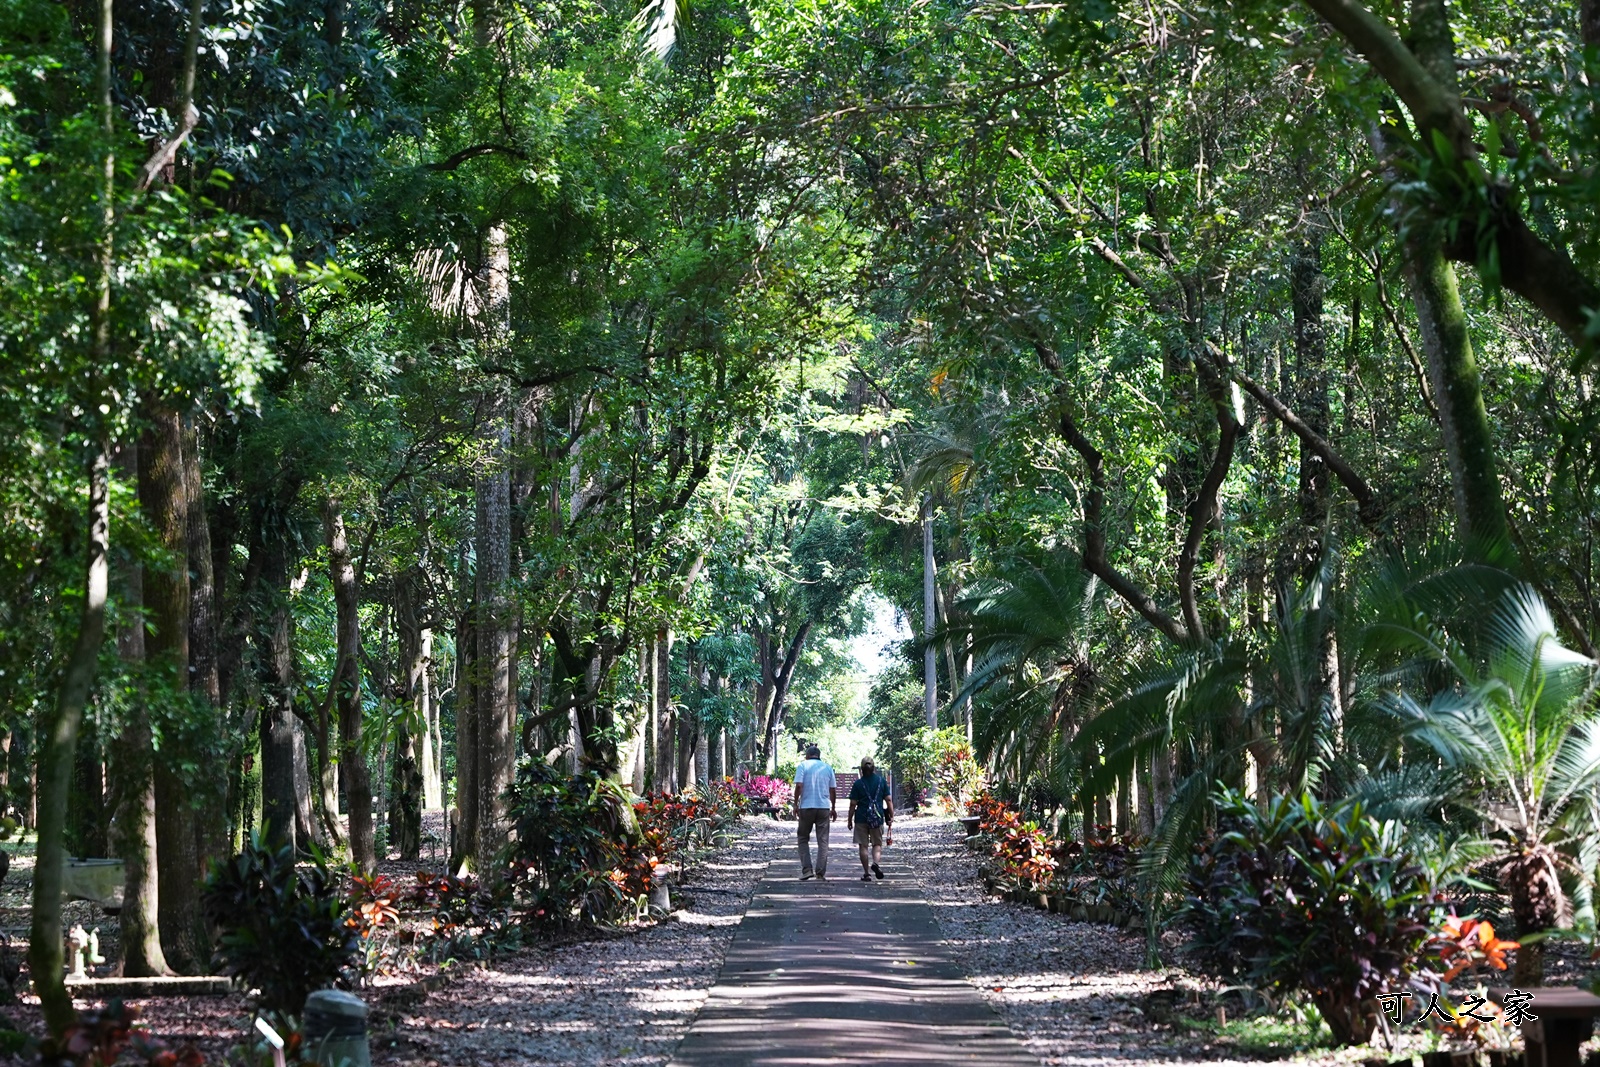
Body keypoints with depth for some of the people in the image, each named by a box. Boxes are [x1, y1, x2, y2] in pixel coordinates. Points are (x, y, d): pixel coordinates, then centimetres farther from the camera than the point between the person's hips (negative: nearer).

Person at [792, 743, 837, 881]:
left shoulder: (803, 765, 0)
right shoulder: (828, 767, 9)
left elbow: (799, 786, -10)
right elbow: (833, 789, 9)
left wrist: (796, 804, -5)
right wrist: (834, 808, 17)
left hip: (806, 807, -2)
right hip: (824, 807, 2)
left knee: (803, 839, 10)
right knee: (823, 841, 5)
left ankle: (807, 870, -1)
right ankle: (821, 873, 0)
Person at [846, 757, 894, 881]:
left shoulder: (858, 784, -4)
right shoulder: (882, 781, 1)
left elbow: (853, 804, -3)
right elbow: (888, 800, 0)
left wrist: (849, 820, 6)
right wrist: (891, 816, 7)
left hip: (861, 818, -1)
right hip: (878, 818, 1)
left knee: (863, 846, 7)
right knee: (877, 844, 13)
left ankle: (866, 873, 6)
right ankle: (875, 862, -16)